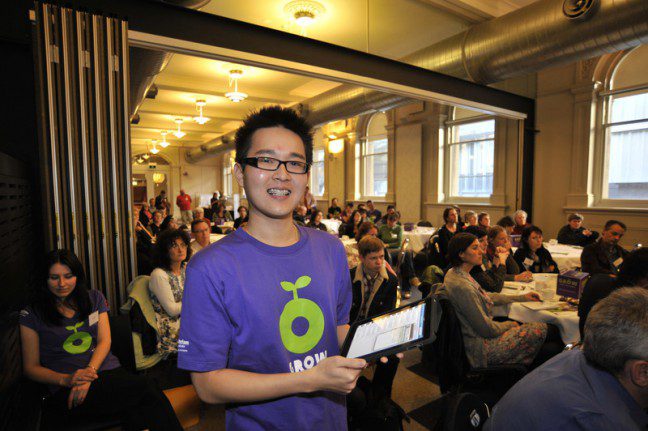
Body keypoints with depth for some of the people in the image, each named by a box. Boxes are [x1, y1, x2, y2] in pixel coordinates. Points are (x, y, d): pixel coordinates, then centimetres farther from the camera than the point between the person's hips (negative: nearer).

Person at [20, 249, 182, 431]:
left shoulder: (94, 298, 15)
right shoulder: (32, 314, 8)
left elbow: (104, 341, 7)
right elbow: (31, 367, 6)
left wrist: (89, 371, -12)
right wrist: (66, 379, -12)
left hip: (108, 370, 3)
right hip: (66, 389, -3)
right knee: (144, 388, -32)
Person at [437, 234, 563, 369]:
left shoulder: (457, 273, 3)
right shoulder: (461, 286, -29)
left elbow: (486, 297, 18)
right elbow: (487, 330, -21)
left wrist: (522, 297, 18)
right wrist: (510, 324, -2)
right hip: (480, 348, -9)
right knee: (542, 330, -2)